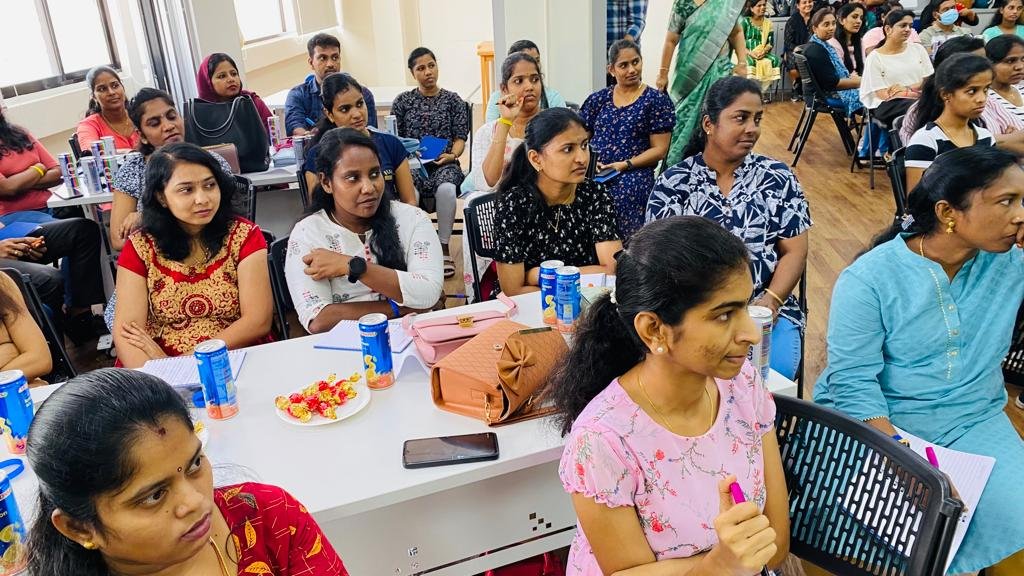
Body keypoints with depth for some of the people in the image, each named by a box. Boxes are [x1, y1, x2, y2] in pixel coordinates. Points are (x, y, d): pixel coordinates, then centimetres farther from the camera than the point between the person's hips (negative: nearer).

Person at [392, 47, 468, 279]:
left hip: (444, 164, 0)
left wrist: (452, 155, -12)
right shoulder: (403, 101, 14)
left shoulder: (452, 100, 12)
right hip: (411, 163, 1)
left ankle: (443, 246, -22)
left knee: (446, 190, -36)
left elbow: (460, 137, 9)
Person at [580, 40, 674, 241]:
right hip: (592, 175, 3)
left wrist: (626, 165, -10)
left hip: (633, 177, -2)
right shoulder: (598, 99, 17)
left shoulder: (656, 100, 7)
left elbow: (659, 149, 2)